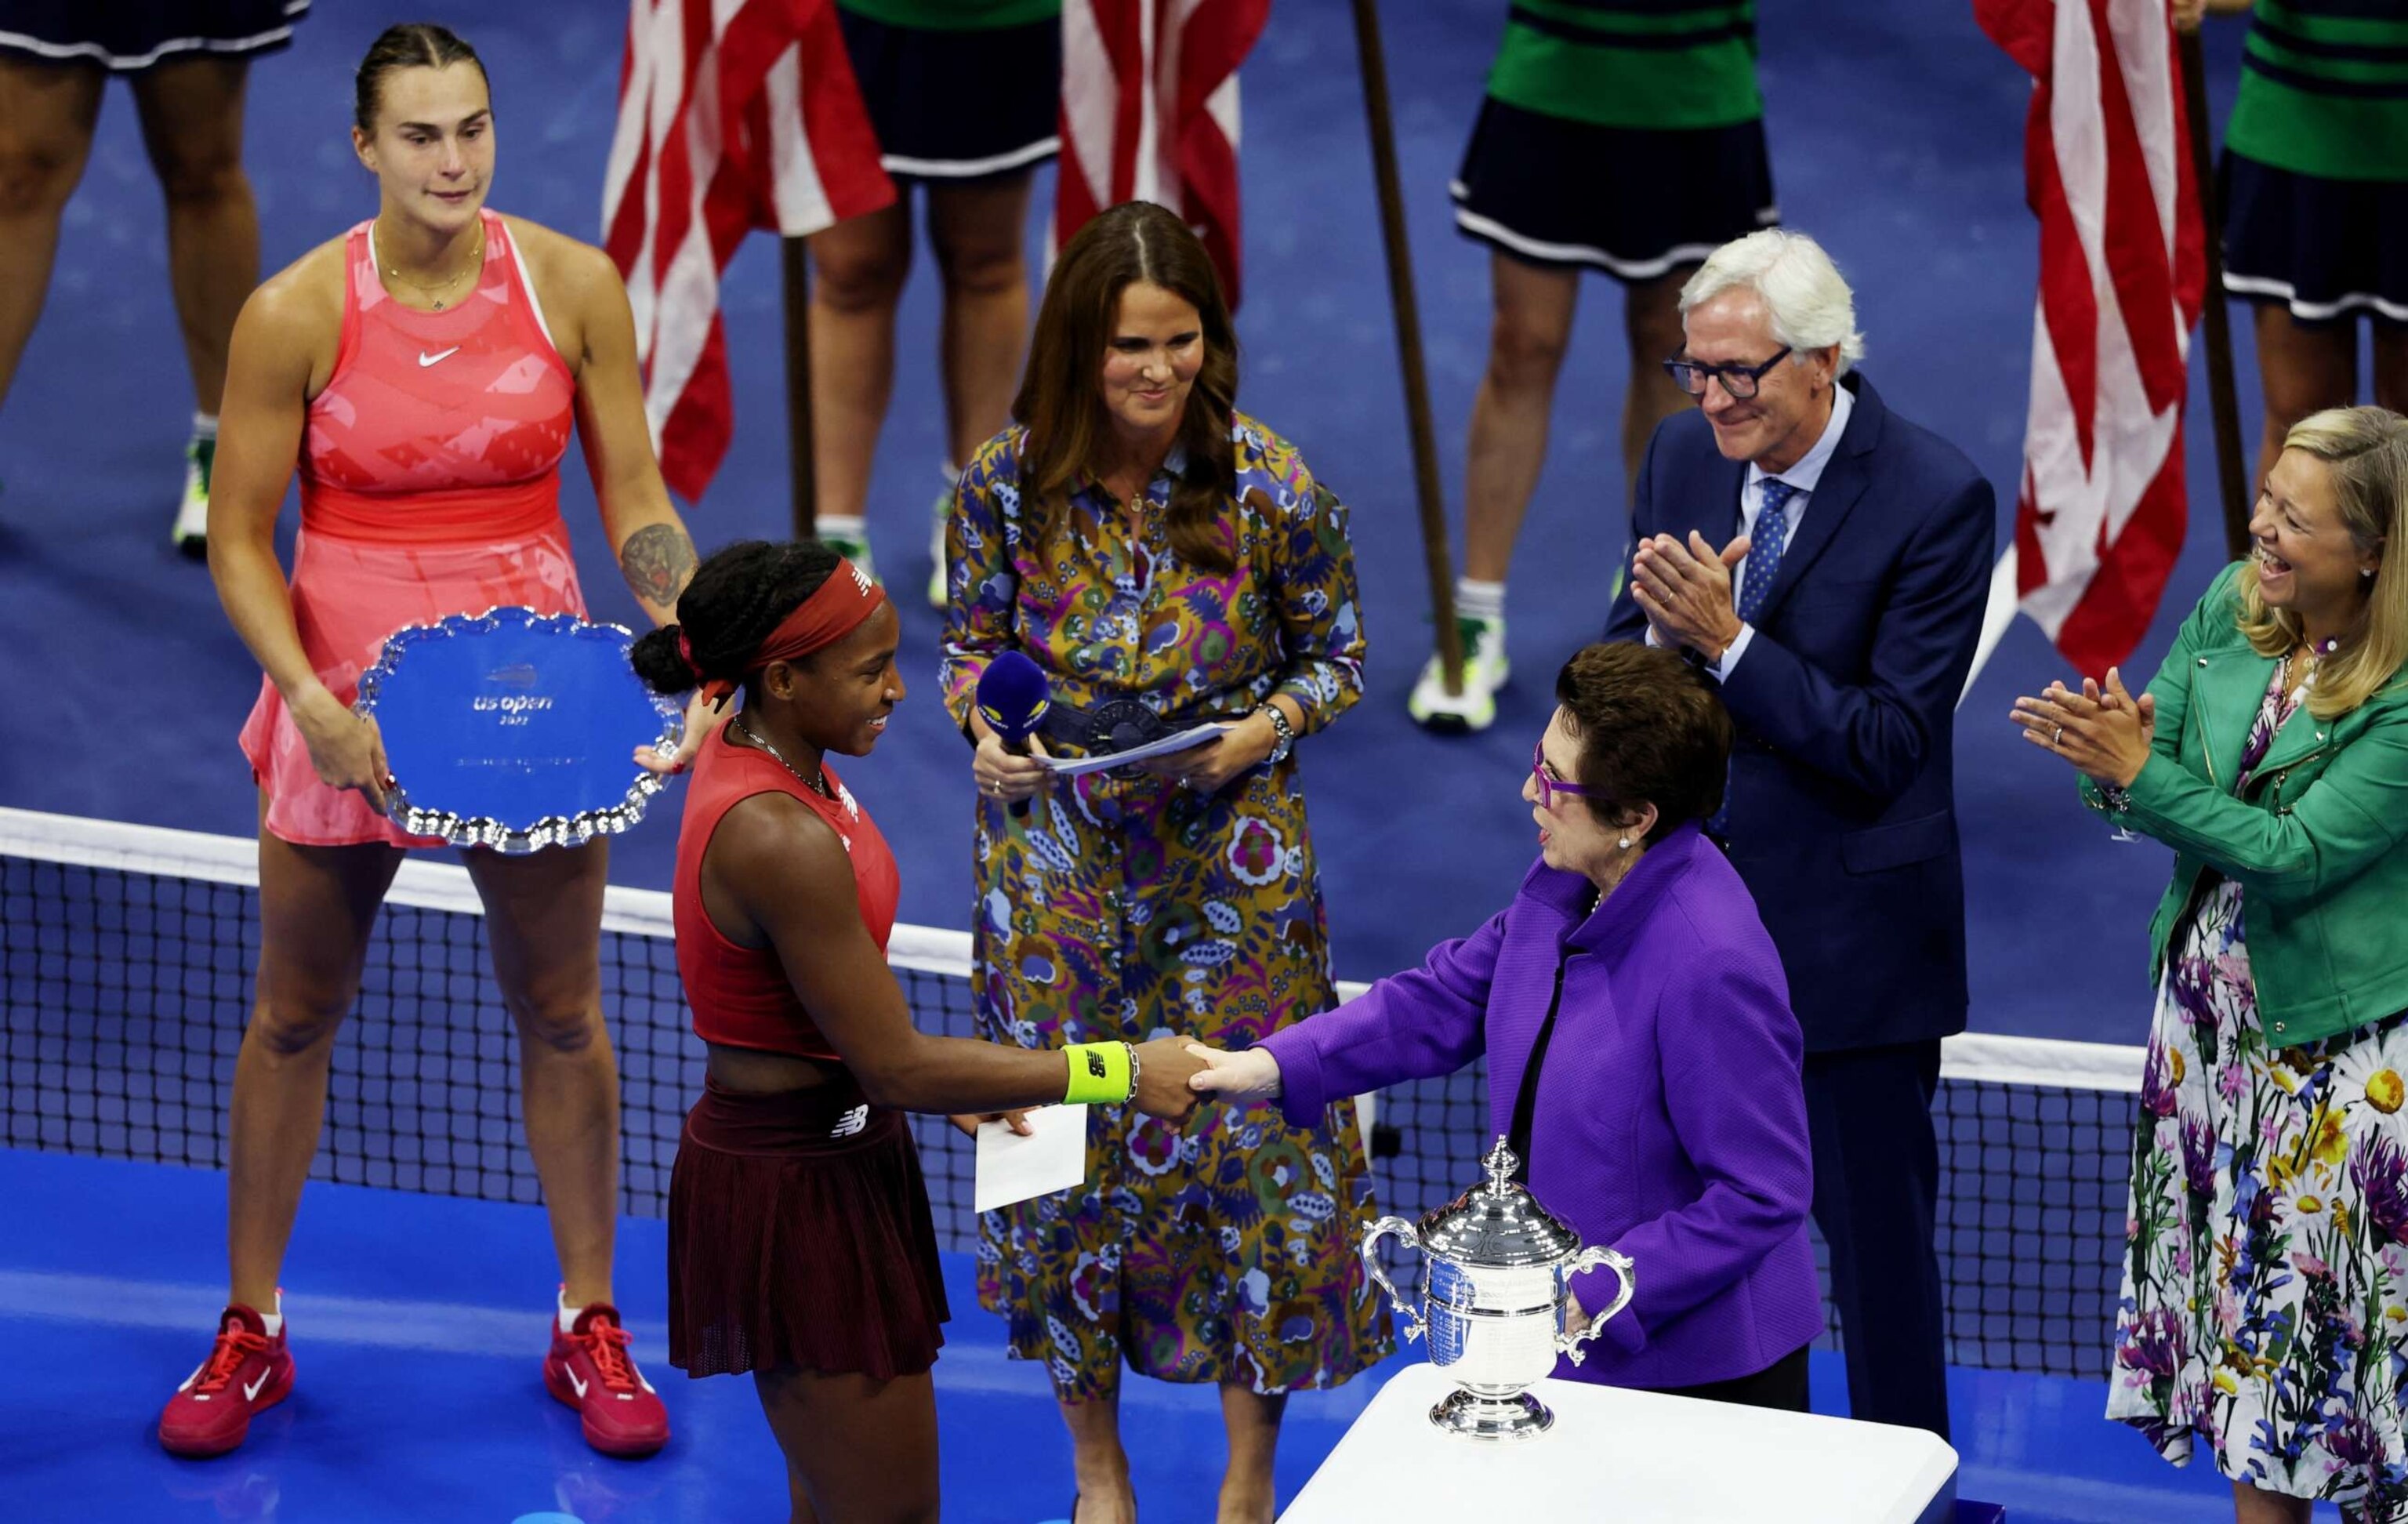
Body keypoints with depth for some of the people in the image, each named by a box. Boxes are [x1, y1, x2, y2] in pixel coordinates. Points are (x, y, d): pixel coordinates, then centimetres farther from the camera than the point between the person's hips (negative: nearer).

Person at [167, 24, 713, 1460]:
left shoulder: (575, 287, -5)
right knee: (295, 1018, 12)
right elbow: (241, 542, -5)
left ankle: (591, 1326, 26)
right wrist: (314, 705, -17)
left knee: (563, 1015, 10)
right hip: (345, 700, -1)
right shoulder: (295, 314, -11)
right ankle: (252, 1330, 27)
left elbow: (636, 497, 1)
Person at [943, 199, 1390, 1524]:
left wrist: (1265, 729, -18)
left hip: (1232, 862, -1)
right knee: (1070, 1133, 9)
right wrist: (984, 733, -14)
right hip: (1058, 857, 1)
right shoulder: (1008, 483, -9)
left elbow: (1336, 655, 0)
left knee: (1249, 1129, 2)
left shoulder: (1270, 489, -12)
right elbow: (971, 644, 5)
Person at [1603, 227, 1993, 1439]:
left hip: (1850, 931, -6)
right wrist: (1663, 623, -16)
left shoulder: (1937, 498, -18)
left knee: (1875, 1227, 6)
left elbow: (1888, 741, -20)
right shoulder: (1682, 454, 1)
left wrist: (1727, 642, -26)